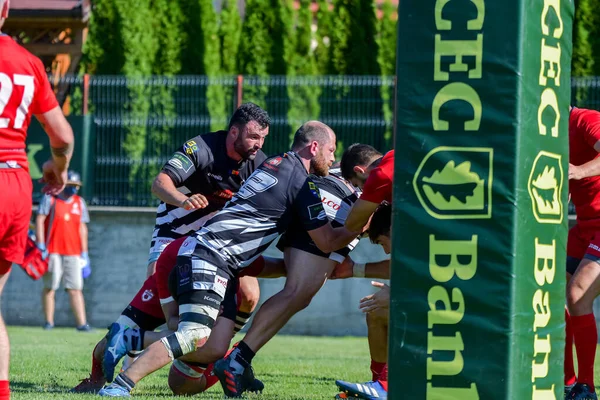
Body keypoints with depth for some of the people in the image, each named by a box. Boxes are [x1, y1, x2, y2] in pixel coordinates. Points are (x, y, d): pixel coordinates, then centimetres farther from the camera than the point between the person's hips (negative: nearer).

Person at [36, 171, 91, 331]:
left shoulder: (80, 203, 13)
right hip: (52, 251, -3)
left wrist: (84, 253, 10)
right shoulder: (49, 199, 2)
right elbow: (39, 221, -4)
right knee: (50, 287, 0)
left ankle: (81, 323, -8)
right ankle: (49, 322, 5)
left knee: (76, 288, -3)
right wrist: (41, 246, -13)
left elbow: (83, 229, 15)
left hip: (73, 252, 3)